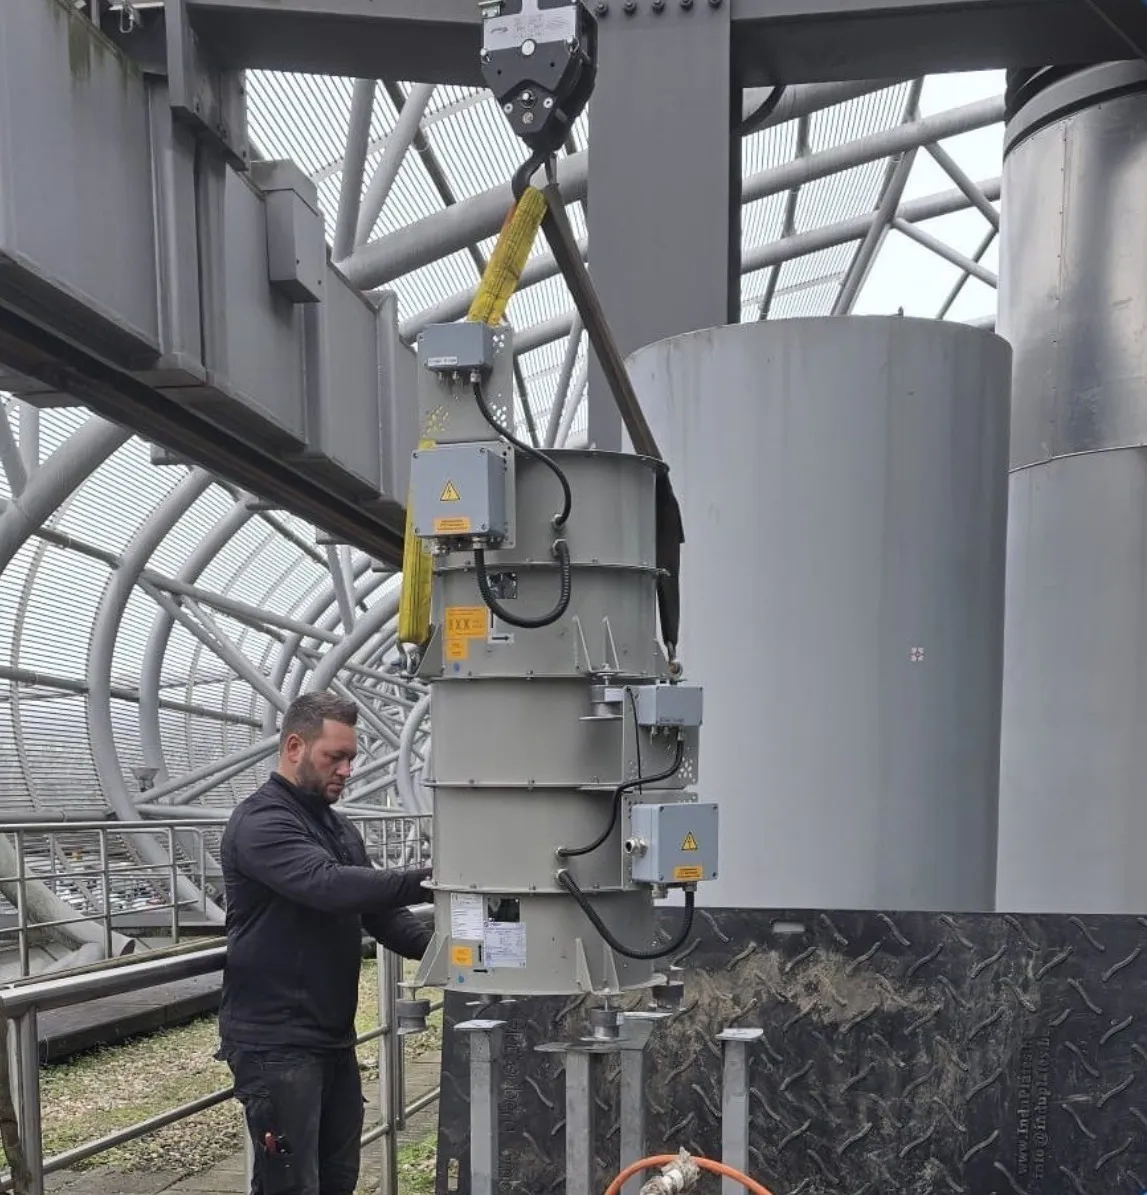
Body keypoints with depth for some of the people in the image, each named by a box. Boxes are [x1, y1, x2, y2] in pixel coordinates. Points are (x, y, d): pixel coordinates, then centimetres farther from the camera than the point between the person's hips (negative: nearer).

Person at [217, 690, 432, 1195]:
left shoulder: (338, 826, 14)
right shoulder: (260, 823, -15)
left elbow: (375, 907, 12)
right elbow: (329, 886, -30)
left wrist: (436, 948, -5)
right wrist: (423, 882, -33)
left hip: (333, 1036, 9)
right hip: (276, 1043, -9)